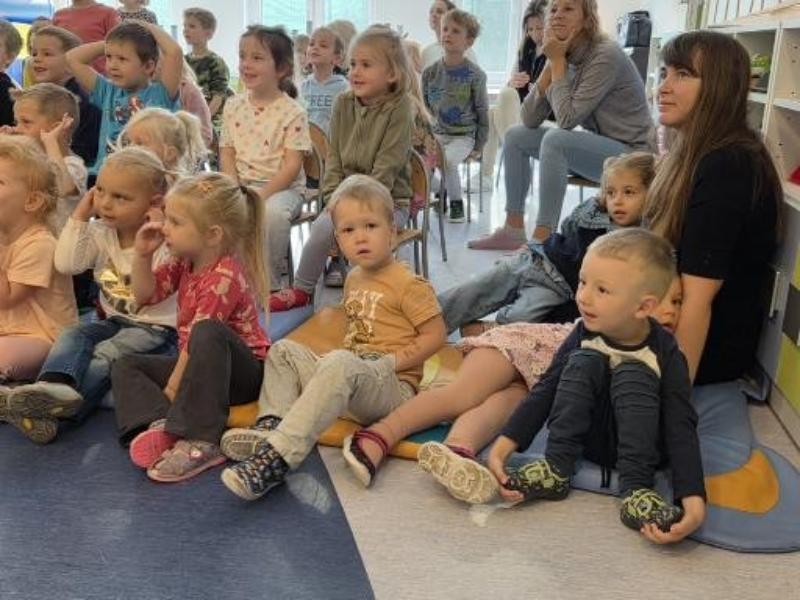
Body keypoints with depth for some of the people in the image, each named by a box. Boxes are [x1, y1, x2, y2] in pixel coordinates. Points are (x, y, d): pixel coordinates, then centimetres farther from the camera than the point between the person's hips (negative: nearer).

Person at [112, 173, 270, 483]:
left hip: (244, 370, -9)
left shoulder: (225, 276, -23)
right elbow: (145, 295, 10)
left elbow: (202, 334, -24)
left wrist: (172, 388, -20)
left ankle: (201, 442, -39)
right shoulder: (185, 262, 4)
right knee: (125, 366, 1)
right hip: (199, 365, 9)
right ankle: (160, 424, -28)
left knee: (207, 335, -39)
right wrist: (142, 254, -5)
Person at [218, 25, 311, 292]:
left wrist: (261, 196, -21)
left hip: (282, 187, -4)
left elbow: (292, 166, -12)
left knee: (273, 211, -36)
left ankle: (269, 280, -15)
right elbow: (227, 154, 7)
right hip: (240, 185, 5)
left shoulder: (293, 112, -8)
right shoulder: (233, 106, 7)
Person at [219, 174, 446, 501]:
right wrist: (346, 355, 9)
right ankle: (271, 425, -21)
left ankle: (278, 456, -46)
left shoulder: (408, 284, -8)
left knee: (339, 364, -38)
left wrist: (390, 361, -16)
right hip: (349, 383, 8)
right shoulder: (353, 279, 16)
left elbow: (435, 335, -11)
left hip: (393, 386, -8)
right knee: (284, 349, 2)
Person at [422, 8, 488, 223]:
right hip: (436, 133, 4)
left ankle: (456, 202, -5)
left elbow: (482, 113, 0)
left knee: (447, 160, -30)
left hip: (464, 135, -3)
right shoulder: (430, 72, 5)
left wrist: (478, 147, -2)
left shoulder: (474, 75, -5)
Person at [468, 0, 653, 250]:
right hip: (596, 148, 8)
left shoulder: (606, 55, -20)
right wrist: (552, 63, -12)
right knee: (516, 136, 3)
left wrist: (557, 61, -19)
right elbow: (530, 120, -4)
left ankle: (541, 240, -28)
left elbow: (567, 118, -26)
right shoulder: (564, 57, 3)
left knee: (556, 139, -31)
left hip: (631, 155, -8)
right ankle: (513, 230, 3)